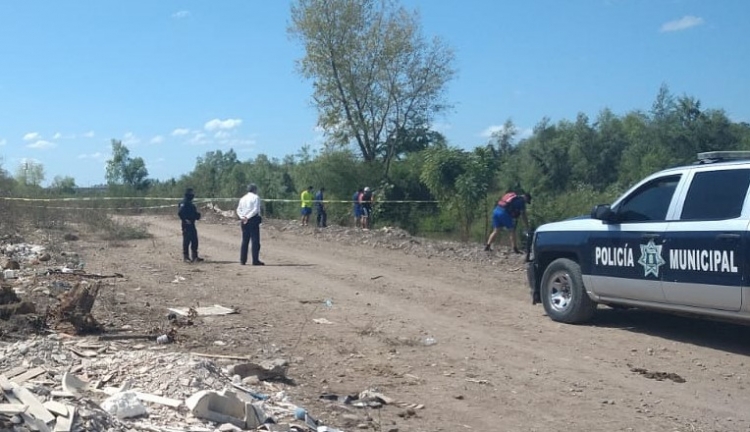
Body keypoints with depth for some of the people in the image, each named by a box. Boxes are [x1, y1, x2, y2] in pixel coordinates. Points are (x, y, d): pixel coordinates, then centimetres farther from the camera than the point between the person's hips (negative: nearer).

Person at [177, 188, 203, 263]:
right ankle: (185, 257, 1)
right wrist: (185, 220, -24)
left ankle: (195, 256, 18)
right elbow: (180, 213, -22)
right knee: (186, 241, -5)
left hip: (192, 224, 10)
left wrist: (197, 214, 6)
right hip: (186, 225, -10)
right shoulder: (183, 203, -12)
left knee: (194, 240, 11)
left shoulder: (190, 203, 18)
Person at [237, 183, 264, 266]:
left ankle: (243, 260, 10)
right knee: (255, 240, -4)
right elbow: (256, 209, -14)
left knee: (245, 240, 10)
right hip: (253, 220, -6)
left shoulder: (243, 198, 17)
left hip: (244, 221, 6)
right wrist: (248, 217, -15)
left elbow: (238, 209, 10)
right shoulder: (256, 197, -3)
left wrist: (242, 217, -2)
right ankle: (255, 260, -7)